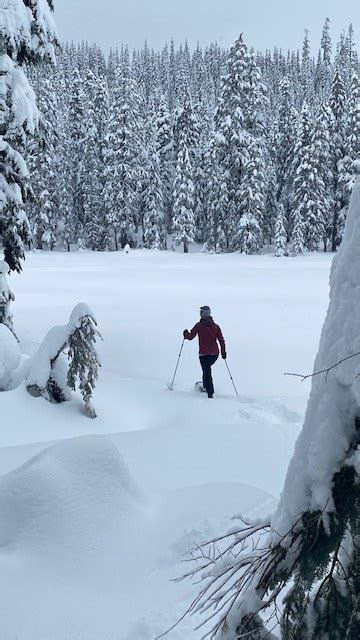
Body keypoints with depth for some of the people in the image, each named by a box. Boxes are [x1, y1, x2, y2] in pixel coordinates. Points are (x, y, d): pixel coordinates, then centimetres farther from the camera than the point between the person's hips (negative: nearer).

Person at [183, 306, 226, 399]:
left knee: (207, 373, -1)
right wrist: (223, 352, 15)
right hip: (215, 354, 5)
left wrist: (185, 334, 18)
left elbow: (190, 337, -4)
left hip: (204, 354, -5)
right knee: (207, 368, 28)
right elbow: (221, 340, 6)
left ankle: (210, 393, -7)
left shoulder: (199, 325, -6)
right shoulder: (216, 326, 6)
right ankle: (205, 386, 37)